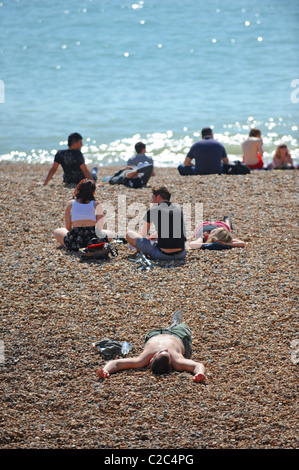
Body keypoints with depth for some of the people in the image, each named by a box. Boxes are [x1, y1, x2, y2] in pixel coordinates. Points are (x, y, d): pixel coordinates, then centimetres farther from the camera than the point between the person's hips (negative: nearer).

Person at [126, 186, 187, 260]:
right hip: (181, 255, 5)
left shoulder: (152, 211, 2)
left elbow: (143, 234, 17)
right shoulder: (179, 209, 13)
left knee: (129, 234, 7)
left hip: (162, 255, -5)